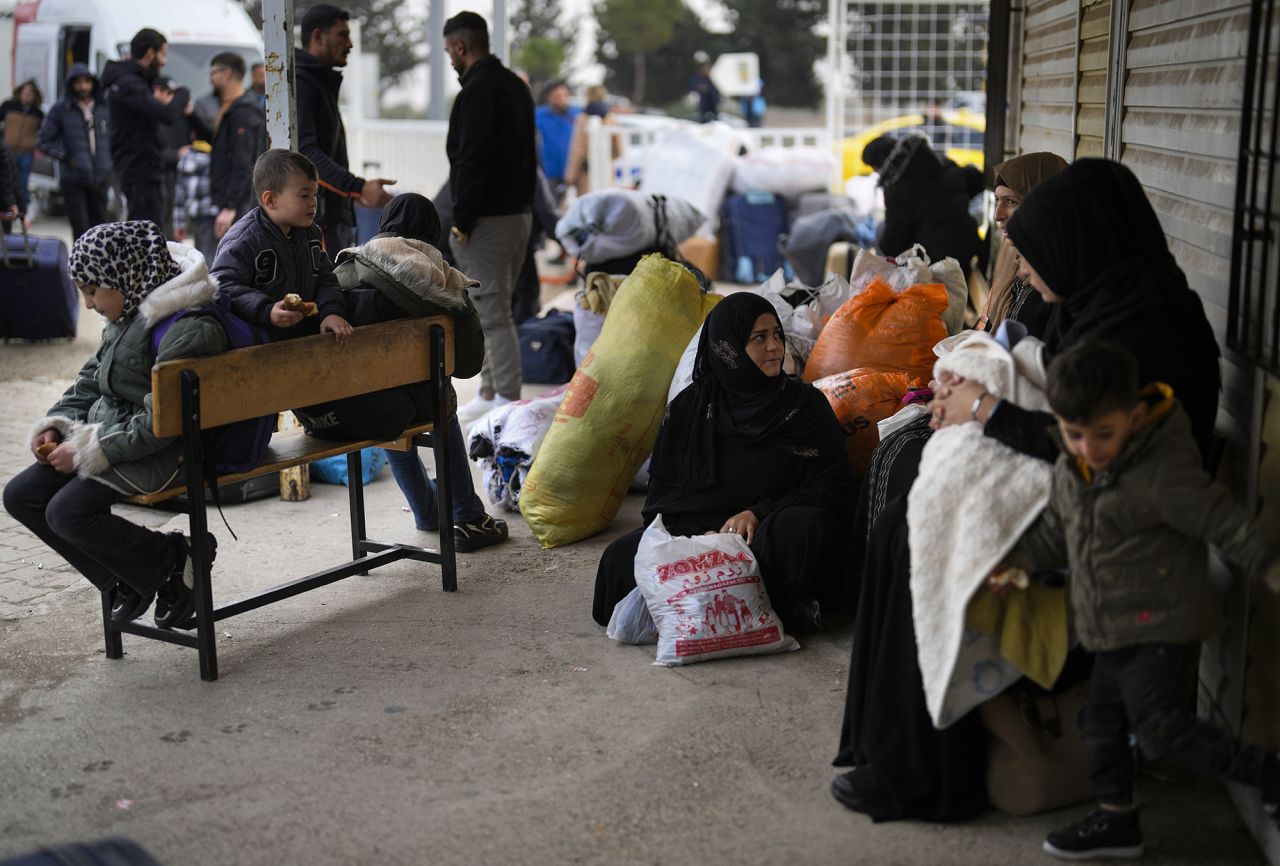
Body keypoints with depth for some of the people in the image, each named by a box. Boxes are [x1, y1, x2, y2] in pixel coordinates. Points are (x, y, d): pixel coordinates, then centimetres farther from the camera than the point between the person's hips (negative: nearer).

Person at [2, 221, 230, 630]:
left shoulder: (190, 329, -23)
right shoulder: (129, 314, 7)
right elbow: (91, 378, 20)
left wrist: (88, 450, -20)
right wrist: (56, 423, 5)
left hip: (162, 454, -10)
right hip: (110, 433, 10)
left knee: (68, 512, -23)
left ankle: (173, 561, -4)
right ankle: (125, 581, 6)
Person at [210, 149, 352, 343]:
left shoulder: (311, 233, 14)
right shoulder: (243, 240, -12)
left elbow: (324, 278, 18)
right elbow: (224, 287, -17)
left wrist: (332, 311, -2)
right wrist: (266, 312, -30)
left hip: (304, 333, 4)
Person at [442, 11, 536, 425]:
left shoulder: (478, 90, -14)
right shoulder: (516, 85, 16)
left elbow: (472, 162, -20)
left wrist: (461, 221, -17)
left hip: (487, 220, -10)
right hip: (520, 213, 10)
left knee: (493, 316, -7)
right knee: (493, 311, 17)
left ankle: (509, 402, -6)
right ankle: (491, 394, 24)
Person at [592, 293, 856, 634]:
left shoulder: (807, 404, 7)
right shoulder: (690, 405, 10)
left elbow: (834, 485, -1)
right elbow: (662, 487, 8)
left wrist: (758, 514, -14)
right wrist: (698, 535, -13)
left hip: (765, 538, -2)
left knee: (802, 526, -36)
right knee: (620, 558, -27)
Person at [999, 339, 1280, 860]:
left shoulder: (1163, 472, -22)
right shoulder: (1070, 468, 3)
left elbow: (1226, 523, -19)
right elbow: (1057, 529, 19)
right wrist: (1014, 564, 13)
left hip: (1160, 625, -8)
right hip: (1113, 630, 9)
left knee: (1161, 727, -12)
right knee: (1103, 719, 16)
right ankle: (1116, 820, 32)